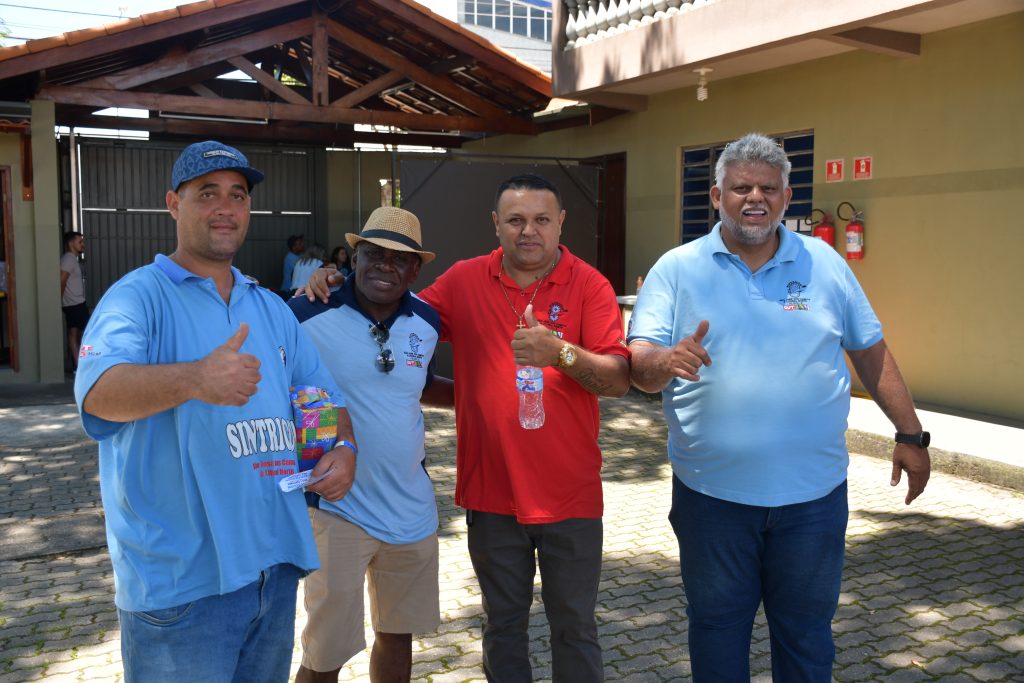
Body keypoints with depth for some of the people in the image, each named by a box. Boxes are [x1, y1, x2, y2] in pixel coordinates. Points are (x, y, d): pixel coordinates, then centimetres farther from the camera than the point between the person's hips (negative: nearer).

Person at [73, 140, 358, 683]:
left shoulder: (271, 308, 12)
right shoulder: (139, 296, -9)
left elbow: (324, 393, 17)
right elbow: (98, 391, -27)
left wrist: (343, 448, -4)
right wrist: (194, 379, -46)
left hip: (275, 567, 6)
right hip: (178, 581, -6)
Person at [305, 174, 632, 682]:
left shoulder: (589, 285, -6)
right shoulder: (464, 282, 1)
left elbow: (618, 379, -11)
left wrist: (560, 352, -29)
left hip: (570, 496, -2)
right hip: (492, 493, 2)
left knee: (575, 628, 11)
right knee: (503, 624, 18)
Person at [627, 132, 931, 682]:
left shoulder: (824, 263, 5)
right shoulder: (676, 269, -2)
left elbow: (871, 351, 11)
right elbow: (639, 364, -10)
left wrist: (910, 435, 10)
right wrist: (667, 361, -33)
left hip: (813, 492, 2)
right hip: (712, 492, -1)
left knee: (806, 631, 16)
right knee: (716, 627, 14)